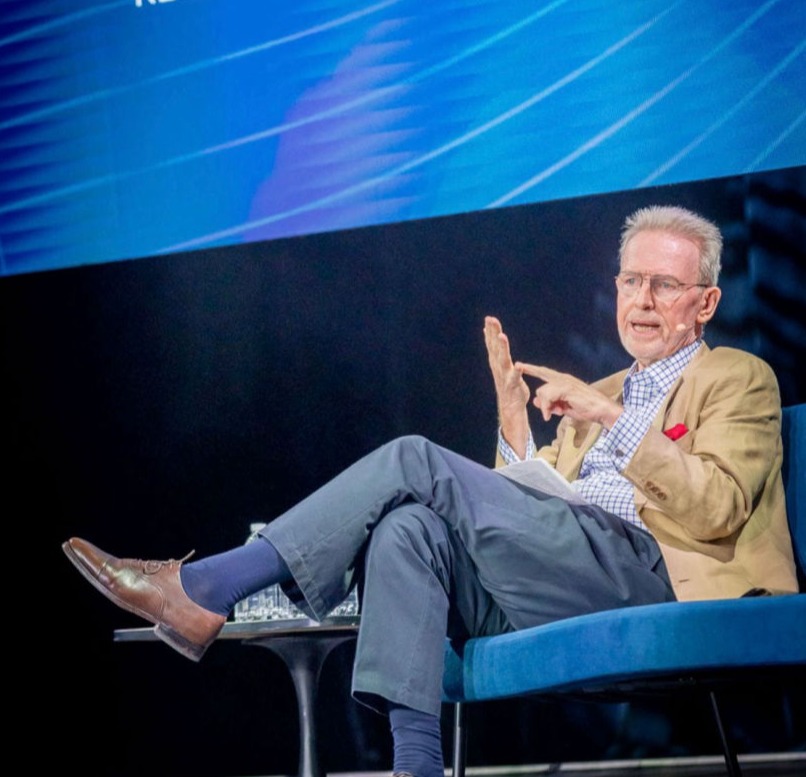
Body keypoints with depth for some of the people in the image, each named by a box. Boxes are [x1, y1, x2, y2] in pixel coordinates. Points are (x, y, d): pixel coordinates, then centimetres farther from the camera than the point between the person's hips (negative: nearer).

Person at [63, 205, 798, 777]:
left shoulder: (739, 379, 14)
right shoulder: (597, 393, 34)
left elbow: (715, 509, -4)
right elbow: (528, 511, 28)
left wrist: (609, 418, -9)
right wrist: (514, 416, 13)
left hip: (646, 571, -6)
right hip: (558, 597, 6)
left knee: (415, 461, -19)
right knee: (408, 528, -25)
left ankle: (207, 589, -19)